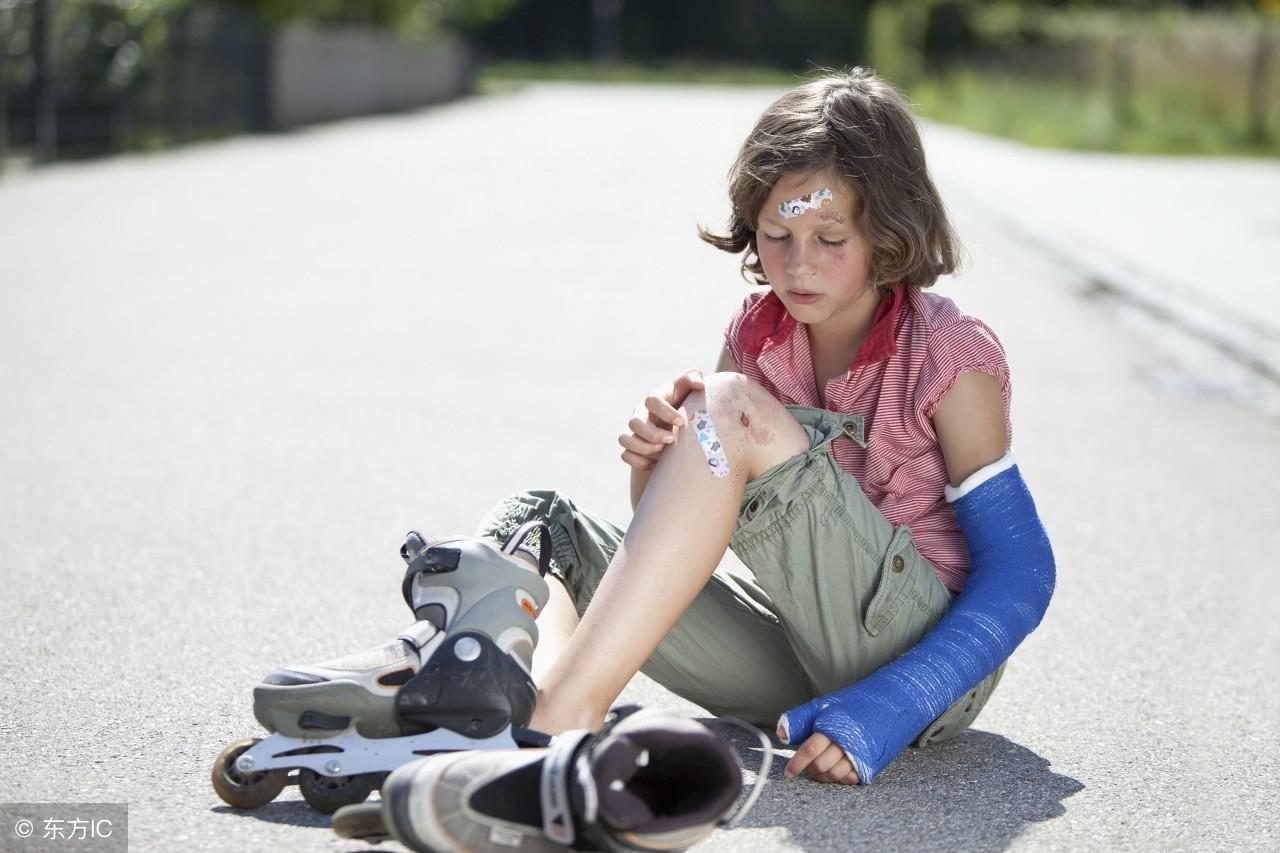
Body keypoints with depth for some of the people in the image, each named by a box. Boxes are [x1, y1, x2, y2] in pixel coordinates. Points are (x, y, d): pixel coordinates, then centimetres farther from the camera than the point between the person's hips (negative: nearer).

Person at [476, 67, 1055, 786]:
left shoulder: (952, 356, -11)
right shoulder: (758, 334, 5)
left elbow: (1020, 579, -14)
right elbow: (674, 531, 7)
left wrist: (882, 715, -27)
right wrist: (657, 465, -19)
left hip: (929, 664, -6)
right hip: (810, 658, 6)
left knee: (730, 408, -26)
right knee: (538, 523, -5)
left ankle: (561, 713, -34)